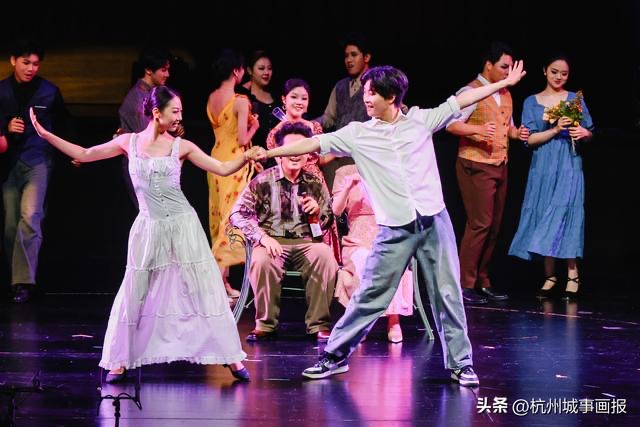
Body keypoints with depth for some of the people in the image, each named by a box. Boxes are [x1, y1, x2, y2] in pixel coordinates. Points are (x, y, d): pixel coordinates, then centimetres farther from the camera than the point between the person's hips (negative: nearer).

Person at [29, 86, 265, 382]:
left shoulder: (181, 146, 0)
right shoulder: (130, 142, 2)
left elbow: (223, 169, -1)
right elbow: (84, 155, 8)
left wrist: (247, 156, -20)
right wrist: (46, 134, 3)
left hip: (182, 225, -1)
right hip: (148, 228, 1)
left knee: (206, 291, -1)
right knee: (132, 295, 4)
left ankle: (231, 358, 4)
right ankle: (120, 361, 16)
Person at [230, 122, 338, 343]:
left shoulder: (315, 184, 12)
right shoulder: (263, 181, 2)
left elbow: (328, 223, 19)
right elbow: (238, 213, -5)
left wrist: (318, 211, -6)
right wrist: (262, 236, -21)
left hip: (304, 243, 2)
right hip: (271, 242, -2)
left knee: (325, 255, -31)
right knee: (261, 260, -36)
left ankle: (319, 324, -21)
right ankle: (266, 324, -18)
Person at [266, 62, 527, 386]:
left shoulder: (421, 120, 5)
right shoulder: (358, 134, 3)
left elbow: (461, 100, 8)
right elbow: (314, 143, 0)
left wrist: (505, 83, 10)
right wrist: (268, 153, -6)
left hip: (434, 221, 1)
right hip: (395, 230, -1)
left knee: (447, 294, 3)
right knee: (369, 295, 1)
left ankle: (460, 363, 12)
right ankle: (335, 356, 12)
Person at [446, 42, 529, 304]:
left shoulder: (506, 95, 17)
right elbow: (451, 124, -18)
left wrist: (517, 133, 4)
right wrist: (478, 129, -33)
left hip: (499, 166, 8)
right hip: (476, 165, -8)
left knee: (494, 226, 8)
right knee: (480, 224, -12)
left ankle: (482, 283, 14)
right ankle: (465, 285, -8)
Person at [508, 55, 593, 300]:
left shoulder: (575, 99, 7)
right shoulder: (532, 102, 8)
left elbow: (589, 134, 11)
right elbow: (530, 139, 0)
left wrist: (584, 133, -12)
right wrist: (555, 130, -13)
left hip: (569, 167, -2)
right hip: (543, 167, 2)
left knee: (564, 217, -11)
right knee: (543, 219, 0)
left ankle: (572, 274, -5)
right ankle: (549, 275, 7)